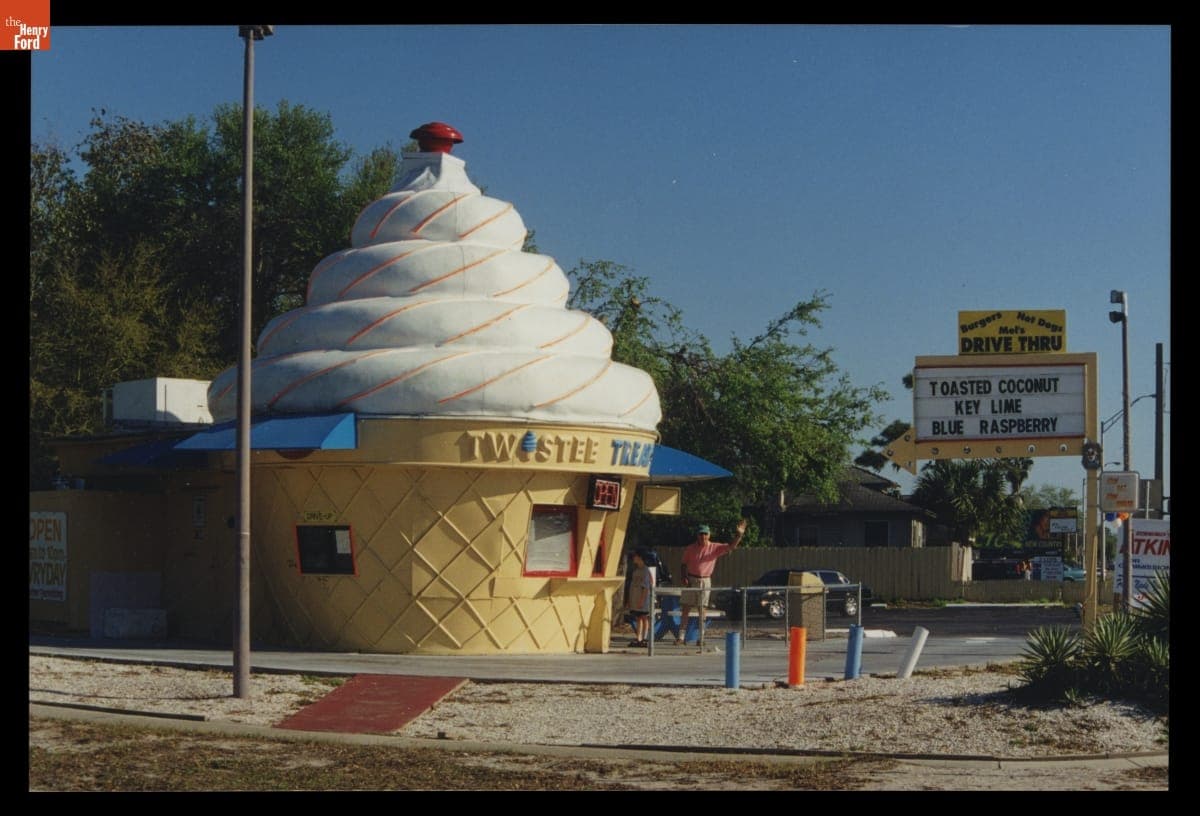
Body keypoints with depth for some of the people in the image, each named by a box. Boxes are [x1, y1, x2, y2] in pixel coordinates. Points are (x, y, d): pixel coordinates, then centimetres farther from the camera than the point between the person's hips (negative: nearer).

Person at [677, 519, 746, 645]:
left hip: (705, 581, -1)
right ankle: (681, 637, 3)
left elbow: (731, 547, -7)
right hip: (691, 580, 1)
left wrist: (739, 534, -21)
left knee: (701, 609, 2)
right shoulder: (690, 549, 2)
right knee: (685, 608, 1)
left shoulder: (715, 547, 0)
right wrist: (683, 577, -8)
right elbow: (683, 565, 8)